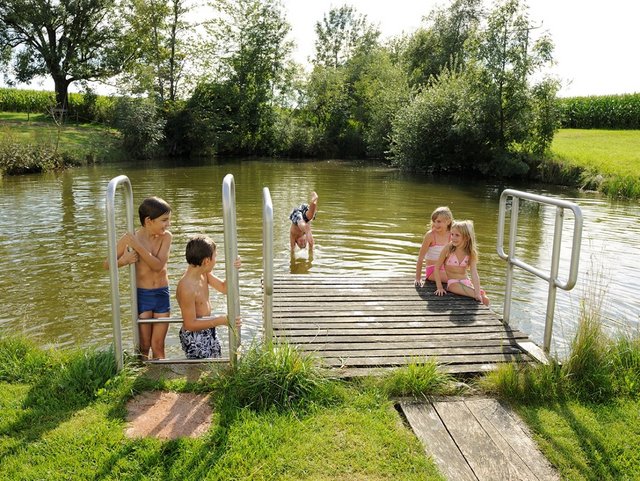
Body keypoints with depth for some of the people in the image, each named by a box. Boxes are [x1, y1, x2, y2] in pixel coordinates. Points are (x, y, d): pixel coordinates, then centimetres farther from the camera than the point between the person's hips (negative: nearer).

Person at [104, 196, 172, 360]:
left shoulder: (166, 237, -7)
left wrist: (138, 246, -26)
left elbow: (158, 265, -19)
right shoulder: (130, 238, -9)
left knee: (158, 346, 8)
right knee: (144, 346, 9)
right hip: (141, 295, -1)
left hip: (162, 295, 1)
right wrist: (123, 261, -21)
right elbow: (107, 264, -1)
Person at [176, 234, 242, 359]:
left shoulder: (203, 273, -4)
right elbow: (190, 324, -26)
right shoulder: (186, 288, -29)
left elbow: (224, 288, 5)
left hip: (208, 332, 9)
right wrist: (221, 320, -28)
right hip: (194, 338, -9)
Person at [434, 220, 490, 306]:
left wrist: (478, 293, -23)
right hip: (452, 283, -3)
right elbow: (437, 268, -2)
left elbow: (474, 274, -11)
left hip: (466, 282, 3)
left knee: (485, 299, -19)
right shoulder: (448, 249, -7)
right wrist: (439, 287, -9)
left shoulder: (471, 253, -2)